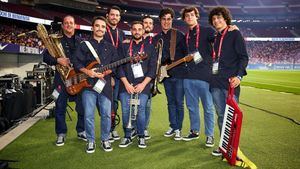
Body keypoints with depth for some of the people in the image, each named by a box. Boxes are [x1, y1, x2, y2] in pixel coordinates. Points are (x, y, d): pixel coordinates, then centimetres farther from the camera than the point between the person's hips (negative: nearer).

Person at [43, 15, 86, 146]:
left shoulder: (81, 41, 12)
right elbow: (46, 57, 3)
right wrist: (57, 60, -14)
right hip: (61, 78, -1)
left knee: (82, 107, 4)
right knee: (60, 107, 4)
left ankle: (81, 131, 21)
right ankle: (61, 134, 18)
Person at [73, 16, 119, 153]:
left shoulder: (110, 47, 15)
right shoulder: (84, 45, 9)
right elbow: (77, 63, 2)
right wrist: (87, 71, -15)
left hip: (105, 84, 1)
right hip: (88, 84, -1)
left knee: (106, 114, 2)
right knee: (89, 115, 1)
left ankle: (105, 139, 20)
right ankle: (91, 141, 17)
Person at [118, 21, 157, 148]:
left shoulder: (149, 48, 11)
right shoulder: (124, 47, 11)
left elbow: (152, 68, 3)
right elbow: (119, 66, 4)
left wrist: (143, 84, -8)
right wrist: (126, 83, -7)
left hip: (143, 85, -1)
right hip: (126, 85, 1)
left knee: (141, 111, -4)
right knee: (125, 111, 0)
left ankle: (141, 137, 12)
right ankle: (127, 137, 15)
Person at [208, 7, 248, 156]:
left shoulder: (235, 34, 3)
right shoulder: (215, 38, 20)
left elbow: (243, 57, -3)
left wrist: (239, 75, -16)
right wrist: (212, 76, 14)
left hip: (230, 81, -6)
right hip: (216, 82, 6)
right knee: (221, 115, 8)